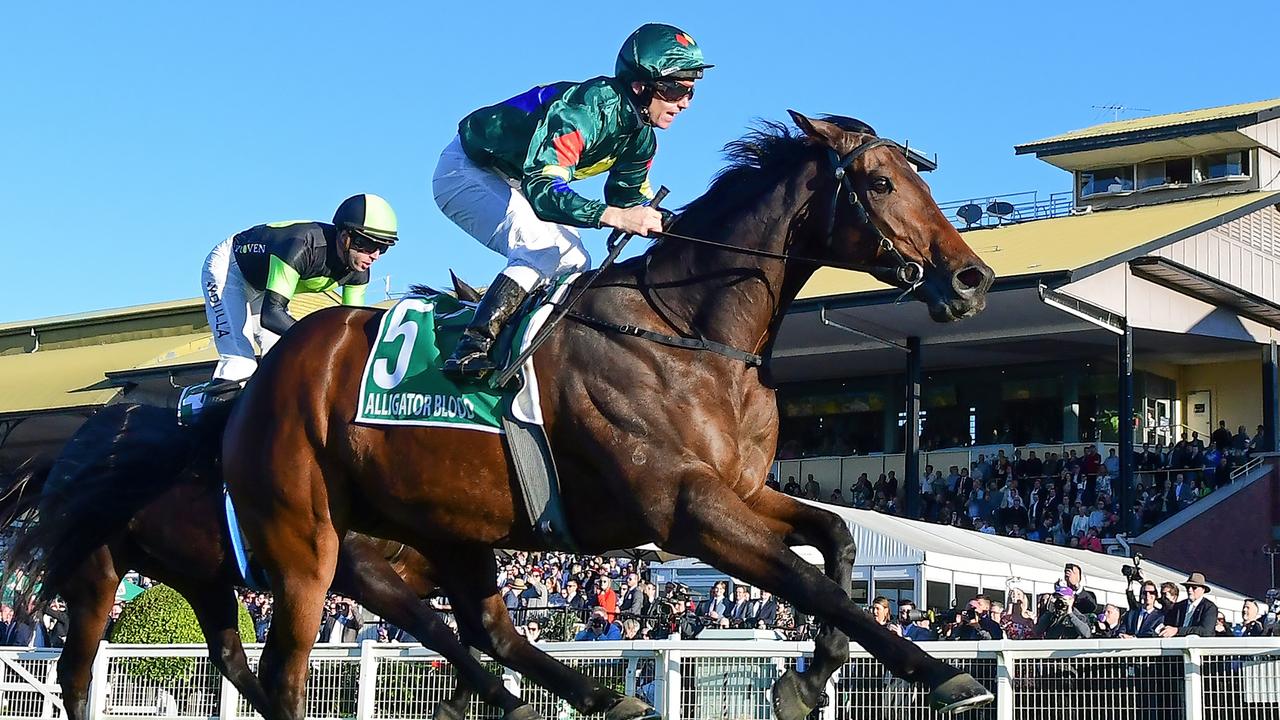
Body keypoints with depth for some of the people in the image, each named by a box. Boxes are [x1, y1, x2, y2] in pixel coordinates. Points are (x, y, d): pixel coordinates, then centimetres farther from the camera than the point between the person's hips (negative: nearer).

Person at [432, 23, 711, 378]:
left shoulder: (640, 138, -5)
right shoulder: (589, 109, -33)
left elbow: (629, 200, 4)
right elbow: (541, 190, -42)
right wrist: (615, 216, -53)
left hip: (514, 182, 10)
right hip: (467, 171, -10)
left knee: (574, 264, 2)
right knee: (546, 251, -28)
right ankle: (471, 348, -32)